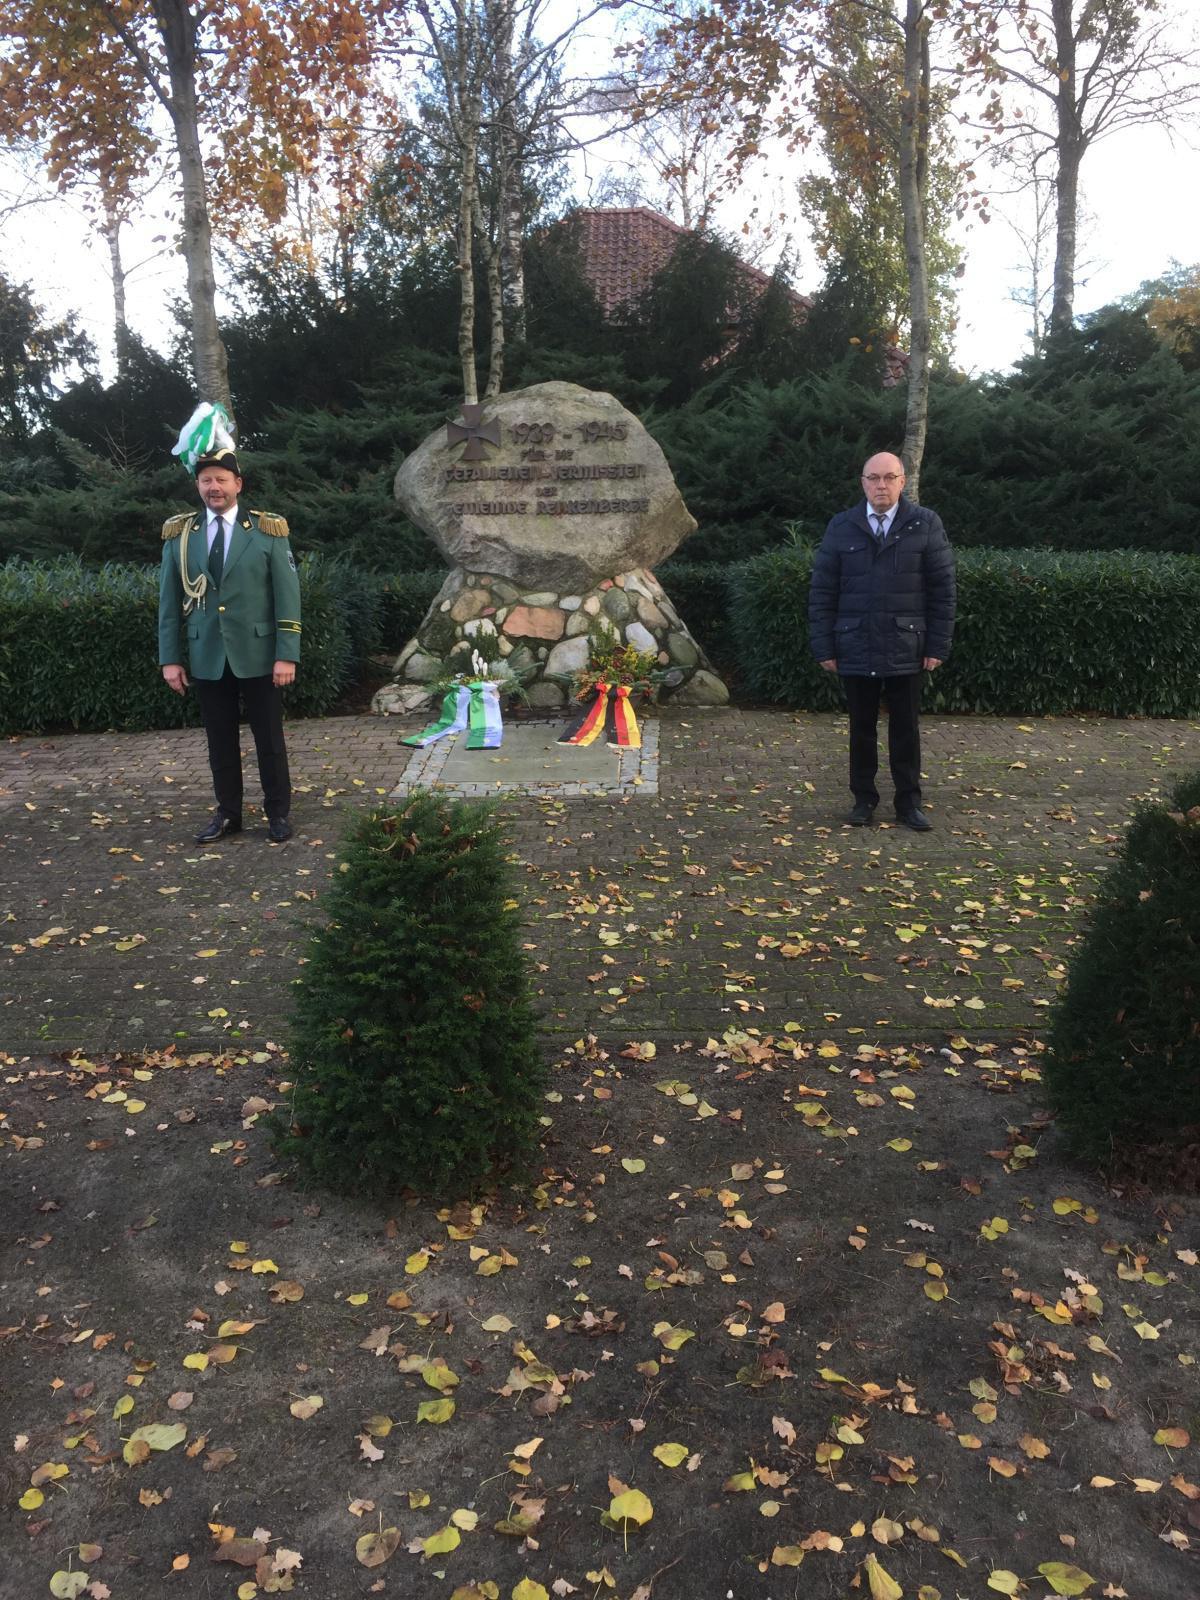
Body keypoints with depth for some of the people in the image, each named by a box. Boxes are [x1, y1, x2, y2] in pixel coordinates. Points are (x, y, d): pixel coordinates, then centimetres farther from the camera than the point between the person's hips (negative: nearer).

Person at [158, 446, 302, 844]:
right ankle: (228, 813, 22)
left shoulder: (267, 531, -2)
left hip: (257, 655, -2)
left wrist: (287, 655, -9)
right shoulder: (179, 534, 5)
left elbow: (287, 596, -4)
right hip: (206, 658, 2)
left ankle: (278, 813, 19)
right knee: (220, 741, 10)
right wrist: (169, 658, 2)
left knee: (269, 739, 6)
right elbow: (169, 601, 7)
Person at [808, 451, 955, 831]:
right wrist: (824, 647, -3)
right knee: (862, 728, 8)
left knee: (905, 728, 8)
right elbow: (822, 591, 3)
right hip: (855, 649, 1)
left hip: (907, 650, -1)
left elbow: (943, 590, 1)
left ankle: (909, 801, 18)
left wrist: (938, 646, -4)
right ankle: (864, 800, 19)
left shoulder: (926, 525, 1)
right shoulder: (841, 527, 4)